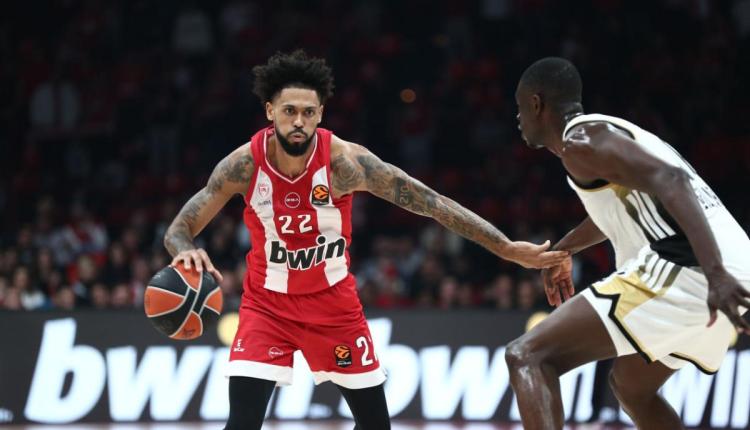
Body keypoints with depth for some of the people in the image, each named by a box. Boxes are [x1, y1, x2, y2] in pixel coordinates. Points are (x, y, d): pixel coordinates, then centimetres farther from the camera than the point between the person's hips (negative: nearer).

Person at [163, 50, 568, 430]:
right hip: (268, 302, -1)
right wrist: (187, 251, -41)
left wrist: (508, 248, -23)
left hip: (333, 301, 1)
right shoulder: (244, 164, -20)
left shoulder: (344, 160, -23)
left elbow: (431, 202, -21)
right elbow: (177, 230, -15)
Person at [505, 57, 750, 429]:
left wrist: (716, 273, -32)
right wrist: (563, 249, 62)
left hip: (684, 272, -10)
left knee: (526, 357, -10)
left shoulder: (581, 140, -5)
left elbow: (670, 181, -20)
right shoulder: (609, 131, 26)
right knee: (631, 388, 32)